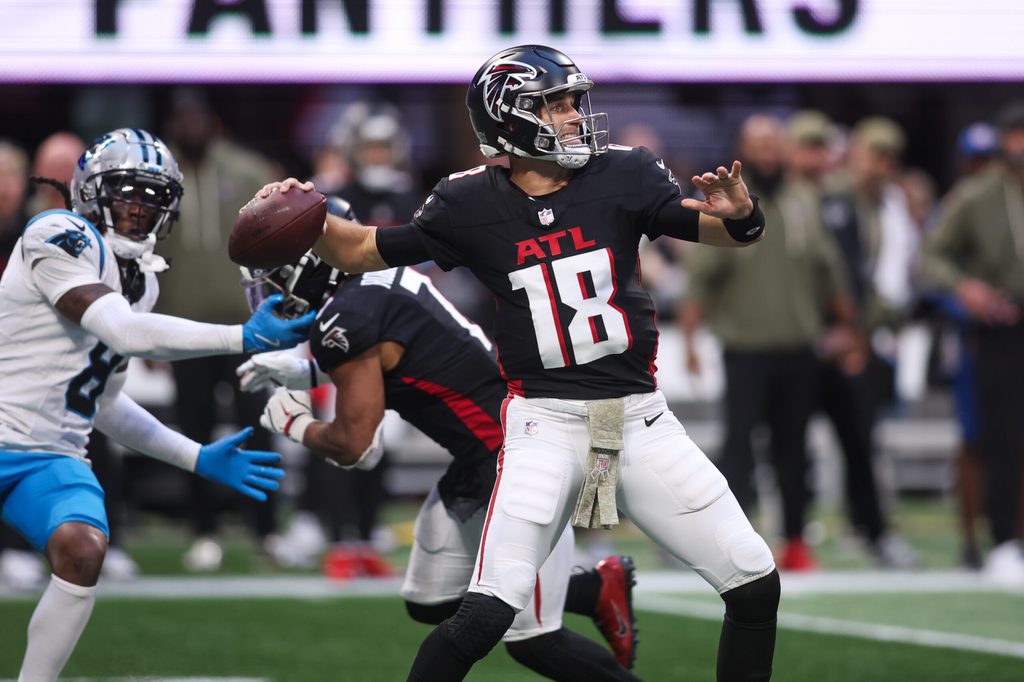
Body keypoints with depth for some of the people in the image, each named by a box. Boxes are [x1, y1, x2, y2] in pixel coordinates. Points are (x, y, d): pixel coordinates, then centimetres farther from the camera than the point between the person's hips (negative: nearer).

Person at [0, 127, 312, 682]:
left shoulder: (139, 278, 15)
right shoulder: (60, 239, -11)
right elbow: (126, 332, -22)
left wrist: (198, 459, 17)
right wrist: (244, 338, -21)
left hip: (51, 457, 6)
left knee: (82, 550, -22)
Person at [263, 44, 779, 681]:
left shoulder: (623, 176, 0)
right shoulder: (471, 205, -2)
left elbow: (734, 232, -2)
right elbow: (361, 251, 7)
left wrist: (739, 212, -25)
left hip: (640, 418, 3)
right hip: (546, 421, -3)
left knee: (756, 586, 2)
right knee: (486, 615, -17)